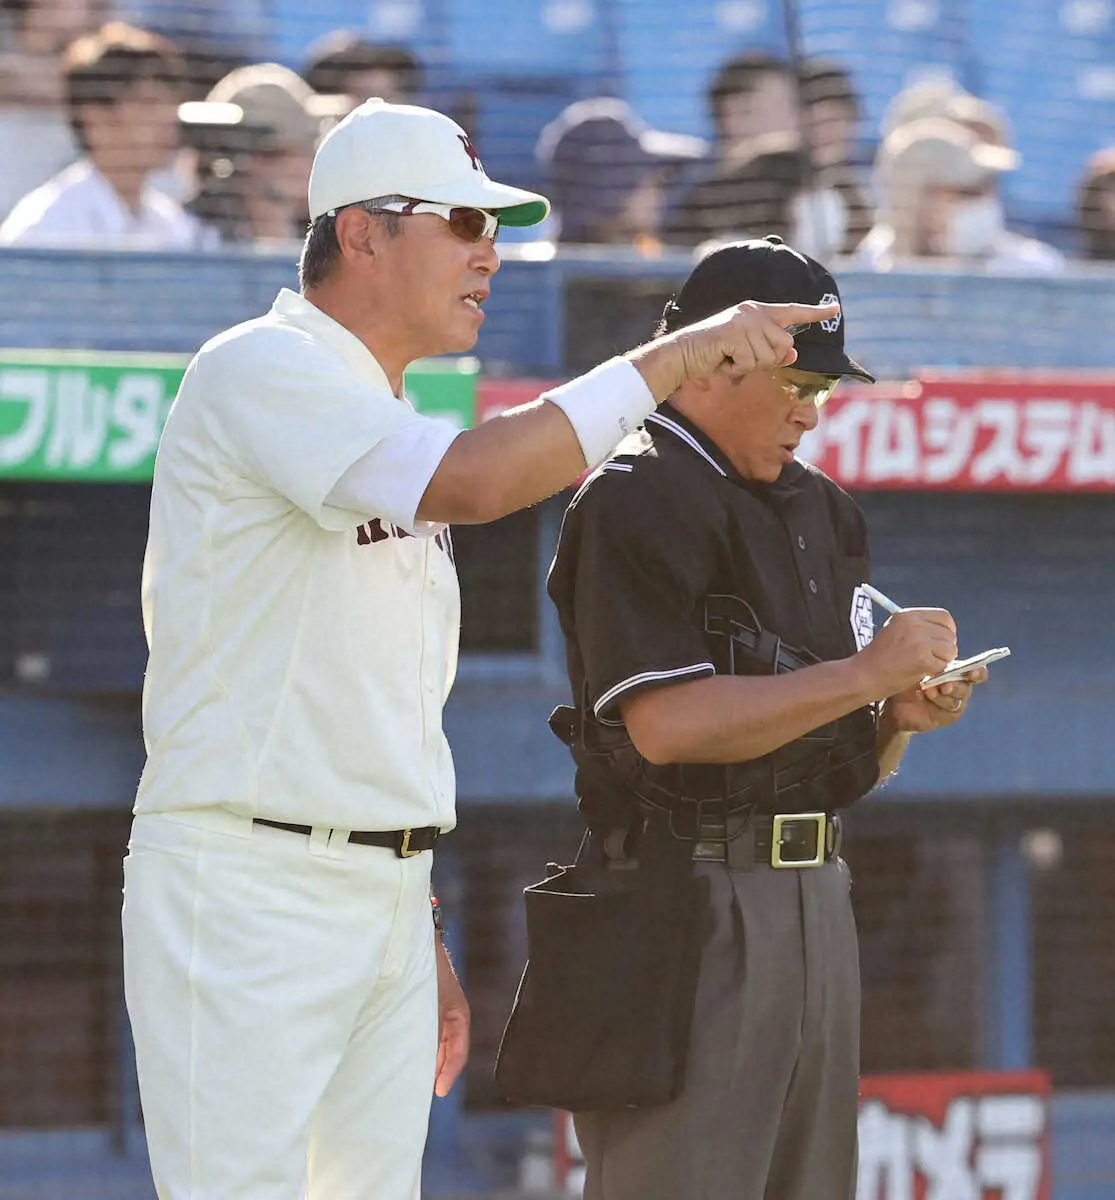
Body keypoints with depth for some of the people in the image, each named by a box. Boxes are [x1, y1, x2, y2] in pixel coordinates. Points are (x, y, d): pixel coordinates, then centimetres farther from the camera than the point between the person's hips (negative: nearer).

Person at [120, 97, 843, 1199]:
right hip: (247, 888, -9)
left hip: (387, 896, 9)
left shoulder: (392, 434, 20)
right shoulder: (258, 373, -10)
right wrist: (674, 356, -20)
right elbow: (475, 480, -27)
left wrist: (421, 937, 23)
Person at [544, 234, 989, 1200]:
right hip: (689, 895, -8)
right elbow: (668, 723, -19)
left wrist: (903, 715, -2)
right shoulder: (636, 500, -7)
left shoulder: (822, 511, 18)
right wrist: (866, 673, -16)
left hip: (816, 895, 8)